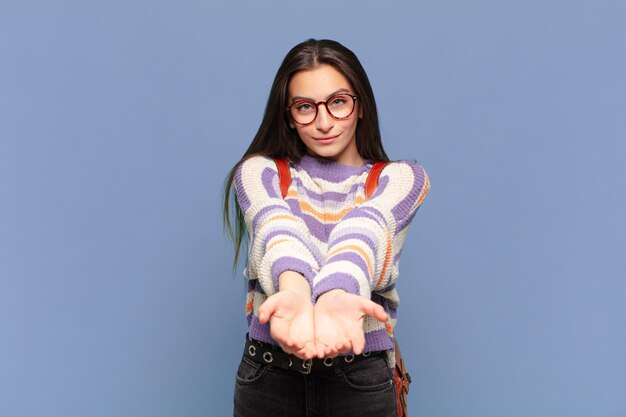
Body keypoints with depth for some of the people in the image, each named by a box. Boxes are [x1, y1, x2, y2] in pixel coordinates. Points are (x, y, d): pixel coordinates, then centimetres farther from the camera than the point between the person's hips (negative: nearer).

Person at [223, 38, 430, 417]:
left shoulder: (402, 178, 1)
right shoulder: (259, 172, 2)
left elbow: (362, 229, -20)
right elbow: (277, 227, -20)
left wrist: (337, 294, -40)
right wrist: (293, 291, -40)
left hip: (362, 378, 0)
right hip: (269, 374, 0)